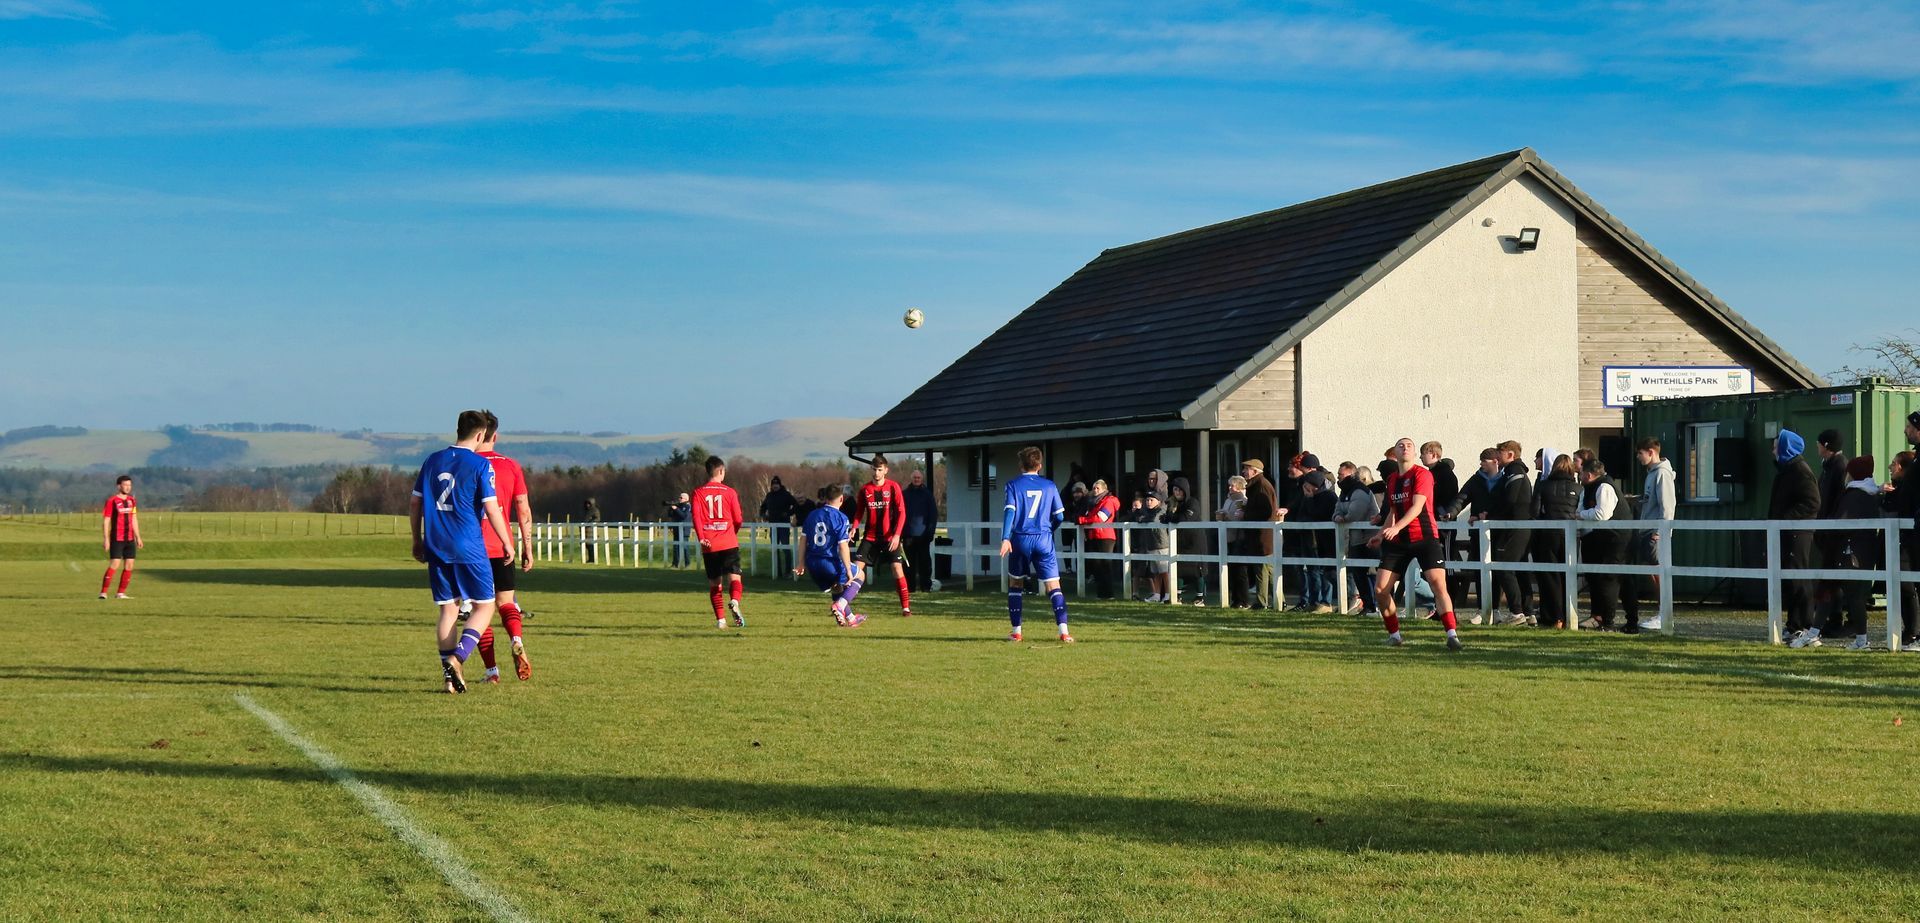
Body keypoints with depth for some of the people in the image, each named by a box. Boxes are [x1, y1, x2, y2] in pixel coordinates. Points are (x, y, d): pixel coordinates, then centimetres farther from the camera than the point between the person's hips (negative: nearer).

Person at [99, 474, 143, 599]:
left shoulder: (132, 500, 12)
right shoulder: (112, 501, -7)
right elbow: (105, 521, -8)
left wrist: (138, 537, 17)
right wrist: (105, 539, -13)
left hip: (130, 539, 6)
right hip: (117, 539, -6)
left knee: (129, 565, 4)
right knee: (114, 564, -14)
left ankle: (121, 593, 11)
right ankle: (103, 593, -11)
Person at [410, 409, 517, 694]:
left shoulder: (432, 461, 10)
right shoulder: (480, 465, -7)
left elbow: (414, 503, 13)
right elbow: (492, 510, -9)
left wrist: (417, 541, 23)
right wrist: (507, 543, 2)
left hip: (436, 548, 5)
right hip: (469, 549, -5)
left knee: (448, 609, 11)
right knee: (484, 606, 5)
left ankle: (449, 675, 7)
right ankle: (457, 657, -15)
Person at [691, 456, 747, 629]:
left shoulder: (698, 492, 5)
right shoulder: (729, 492, 3)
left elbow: (696, 516, -9)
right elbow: (738, 519, 5)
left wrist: (701, 538, -15)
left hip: (709, 545, 2)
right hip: (729, 543, -2)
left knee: (714, 584, 11)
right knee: (734, 578, -5)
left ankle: (720, 619, 7)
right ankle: (734, 602, -35)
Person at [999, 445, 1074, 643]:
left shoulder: (1013, 485, 1)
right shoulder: (1049, 486, 7)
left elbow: (1009, 511, -11)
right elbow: (1060, 516, 7)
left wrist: (1005, 538, -18)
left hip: (1020, 539, -1)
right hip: (1044, 540, 1)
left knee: (1014, 584, 17)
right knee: (1053, 586, -2)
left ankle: (1016, 631, 15)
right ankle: (1064, 631, -17)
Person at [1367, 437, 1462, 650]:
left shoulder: (1422, 474, -8)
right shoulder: (1392, 480, 13)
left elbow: (1417, 506, -20)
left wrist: (1396, 527, -31)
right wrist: (1381, 534, 19)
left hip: (1424, 537, -6)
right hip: (1398, 541, 6)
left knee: (1438, 583, -21)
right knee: (1380, 589, -1)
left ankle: (1452, 635, -21)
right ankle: (1394, 635, 14)